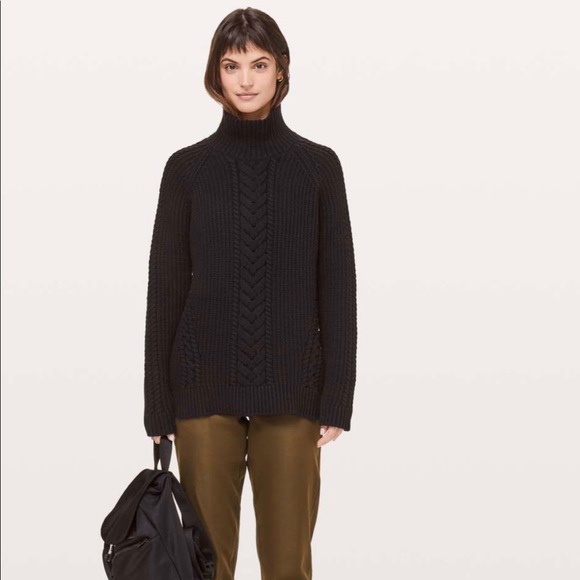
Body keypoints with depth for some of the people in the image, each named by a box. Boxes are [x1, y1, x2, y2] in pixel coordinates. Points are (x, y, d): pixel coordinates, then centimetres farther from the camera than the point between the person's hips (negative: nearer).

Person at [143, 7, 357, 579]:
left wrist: (338, 396, -5)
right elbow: (165, 287, 2)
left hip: (290, 386, 0)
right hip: (205, 383, 0)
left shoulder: (318, 165, 1)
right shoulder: (187, 167, 2)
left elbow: (337, 287, 0)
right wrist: (157, 404, -1)